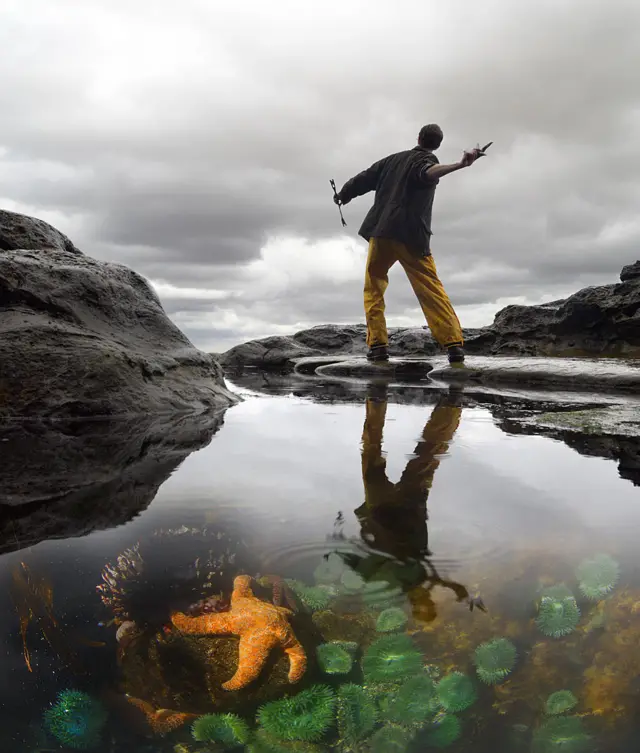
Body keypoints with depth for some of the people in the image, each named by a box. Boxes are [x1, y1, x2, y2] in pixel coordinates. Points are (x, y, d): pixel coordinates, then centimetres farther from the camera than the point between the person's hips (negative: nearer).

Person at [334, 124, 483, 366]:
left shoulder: (393, 159, 18)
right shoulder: (427, 161, 3)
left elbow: (364, 179, 23)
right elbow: (429, 173, -22)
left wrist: (342, 195, 41)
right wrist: (459, 165, -38)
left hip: (381, 232, 3)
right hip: (412, 237, -3)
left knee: (373, 288, 15)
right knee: (431, 290, -1)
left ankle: (377, 345, 2)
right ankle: (454, 344, -12)